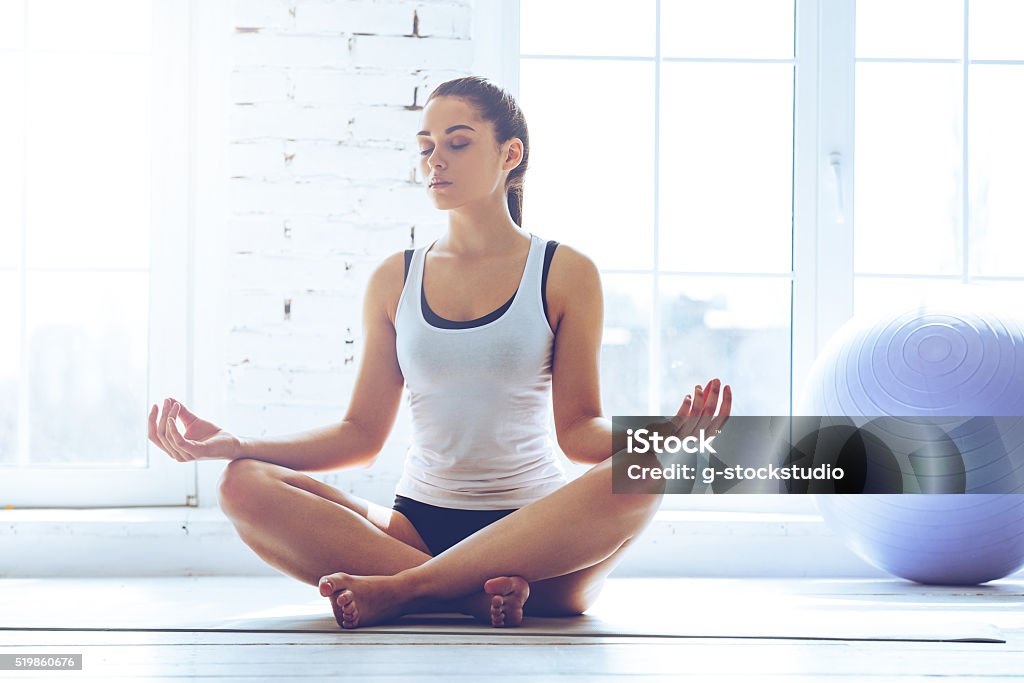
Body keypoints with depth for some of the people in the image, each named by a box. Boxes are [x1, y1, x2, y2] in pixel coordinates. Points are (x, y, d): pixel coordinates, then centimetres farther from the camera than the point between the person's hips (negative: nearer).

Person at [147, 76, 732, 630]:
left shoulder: (565, 274, 4)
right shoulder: (395, 280, 12)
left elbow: (578, 428, 0)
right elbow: (362, 434, 10)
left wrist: (662, 435, -22)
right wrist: (233, 445, -3)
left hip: (535, 535, -2)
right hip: (420, 525, 2)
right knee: (245, 486, -21)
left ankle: (399, 587, -30)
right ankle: (478, 595, -31)